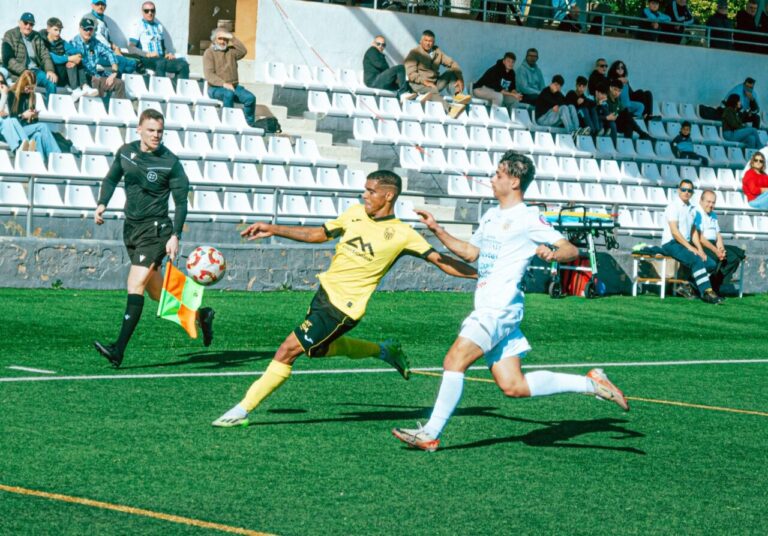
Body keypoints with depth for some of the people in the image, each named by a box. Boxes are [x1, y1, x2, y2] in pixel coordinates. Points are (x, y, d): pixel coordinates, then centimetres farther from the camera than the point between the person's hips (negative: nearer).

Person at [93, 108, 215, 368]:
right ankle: (201, 314, 35)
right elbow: (112, 179, 20)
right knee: (156, 291, 13)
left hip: (155, 229, -6)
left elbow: (181, 202, -8)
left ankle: (119, 349, -22)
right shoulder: (125, 152, 4)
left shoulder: (170, 162, -11)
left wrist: (175, 236, -18)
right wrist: (102, 203, 2)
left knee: (135, 283, -17)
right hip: (131, 227, 6)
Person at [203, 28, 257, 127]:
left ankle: (249, 125, -15)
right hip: (216, 88, -4)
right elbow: (209, 74, -11)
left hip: (234, 86, 4)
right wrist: (223, 84, -25)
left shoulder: (231, 51, 16)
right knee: (228, 94, -38)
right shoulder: (209, 53, 2)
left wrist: (232, 38, -10)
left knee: (250, 97, -22)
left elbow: (243, 51, -5)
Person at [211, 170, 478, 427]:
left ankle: (243, 410, -3)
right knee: (317, 349, 26)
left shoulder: (402, 234, -11)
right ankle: (383, 350, 39)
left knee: (289, 350, -11)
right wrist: (272, 229, 9)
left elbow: (441, 261, -9)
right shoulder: (356, 213, 5)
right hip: (326, 290, 8)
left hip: (343, 307, -8)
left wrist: (479, 274, -20)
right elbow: (318, 234, 15)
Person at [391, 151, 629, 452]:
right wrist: (437, 231, 25)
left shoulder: (528, 219, -6)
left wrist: (553, 254, -32)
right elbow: (470, 253, 32)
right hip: (488, 309, 9)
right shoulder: (491, 216, 21)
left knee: (454, 361, -15)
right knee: (513, 387, 4)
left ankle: (431, 434, -12)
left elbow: (571, 250, -10)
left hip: (500, 309, -9)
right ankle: (591, 383, 12)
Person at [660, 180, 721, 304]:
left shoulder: (691, 209, 17)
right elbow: (674, 232, -16)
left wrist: (699, 249, 3)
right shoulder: (674, 206, -8)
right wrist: (690, 247, -19)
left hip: (686, 244, 8)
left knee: (711, 264, -5)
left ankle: (687, 286, -4)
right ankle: (706, 292, -34)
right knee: (696, 260, -30)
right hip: (671, 244, -8)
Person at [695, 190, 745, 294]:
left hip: (713, 244, 9)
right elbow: (699, 238, -16)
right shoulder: (697, 213, -7)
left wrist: (721, 248, -6)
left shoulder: (713, 215, 24)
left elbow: (718, 235, 15)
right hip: (701, 246, -9)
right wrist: (716, 250, -19)